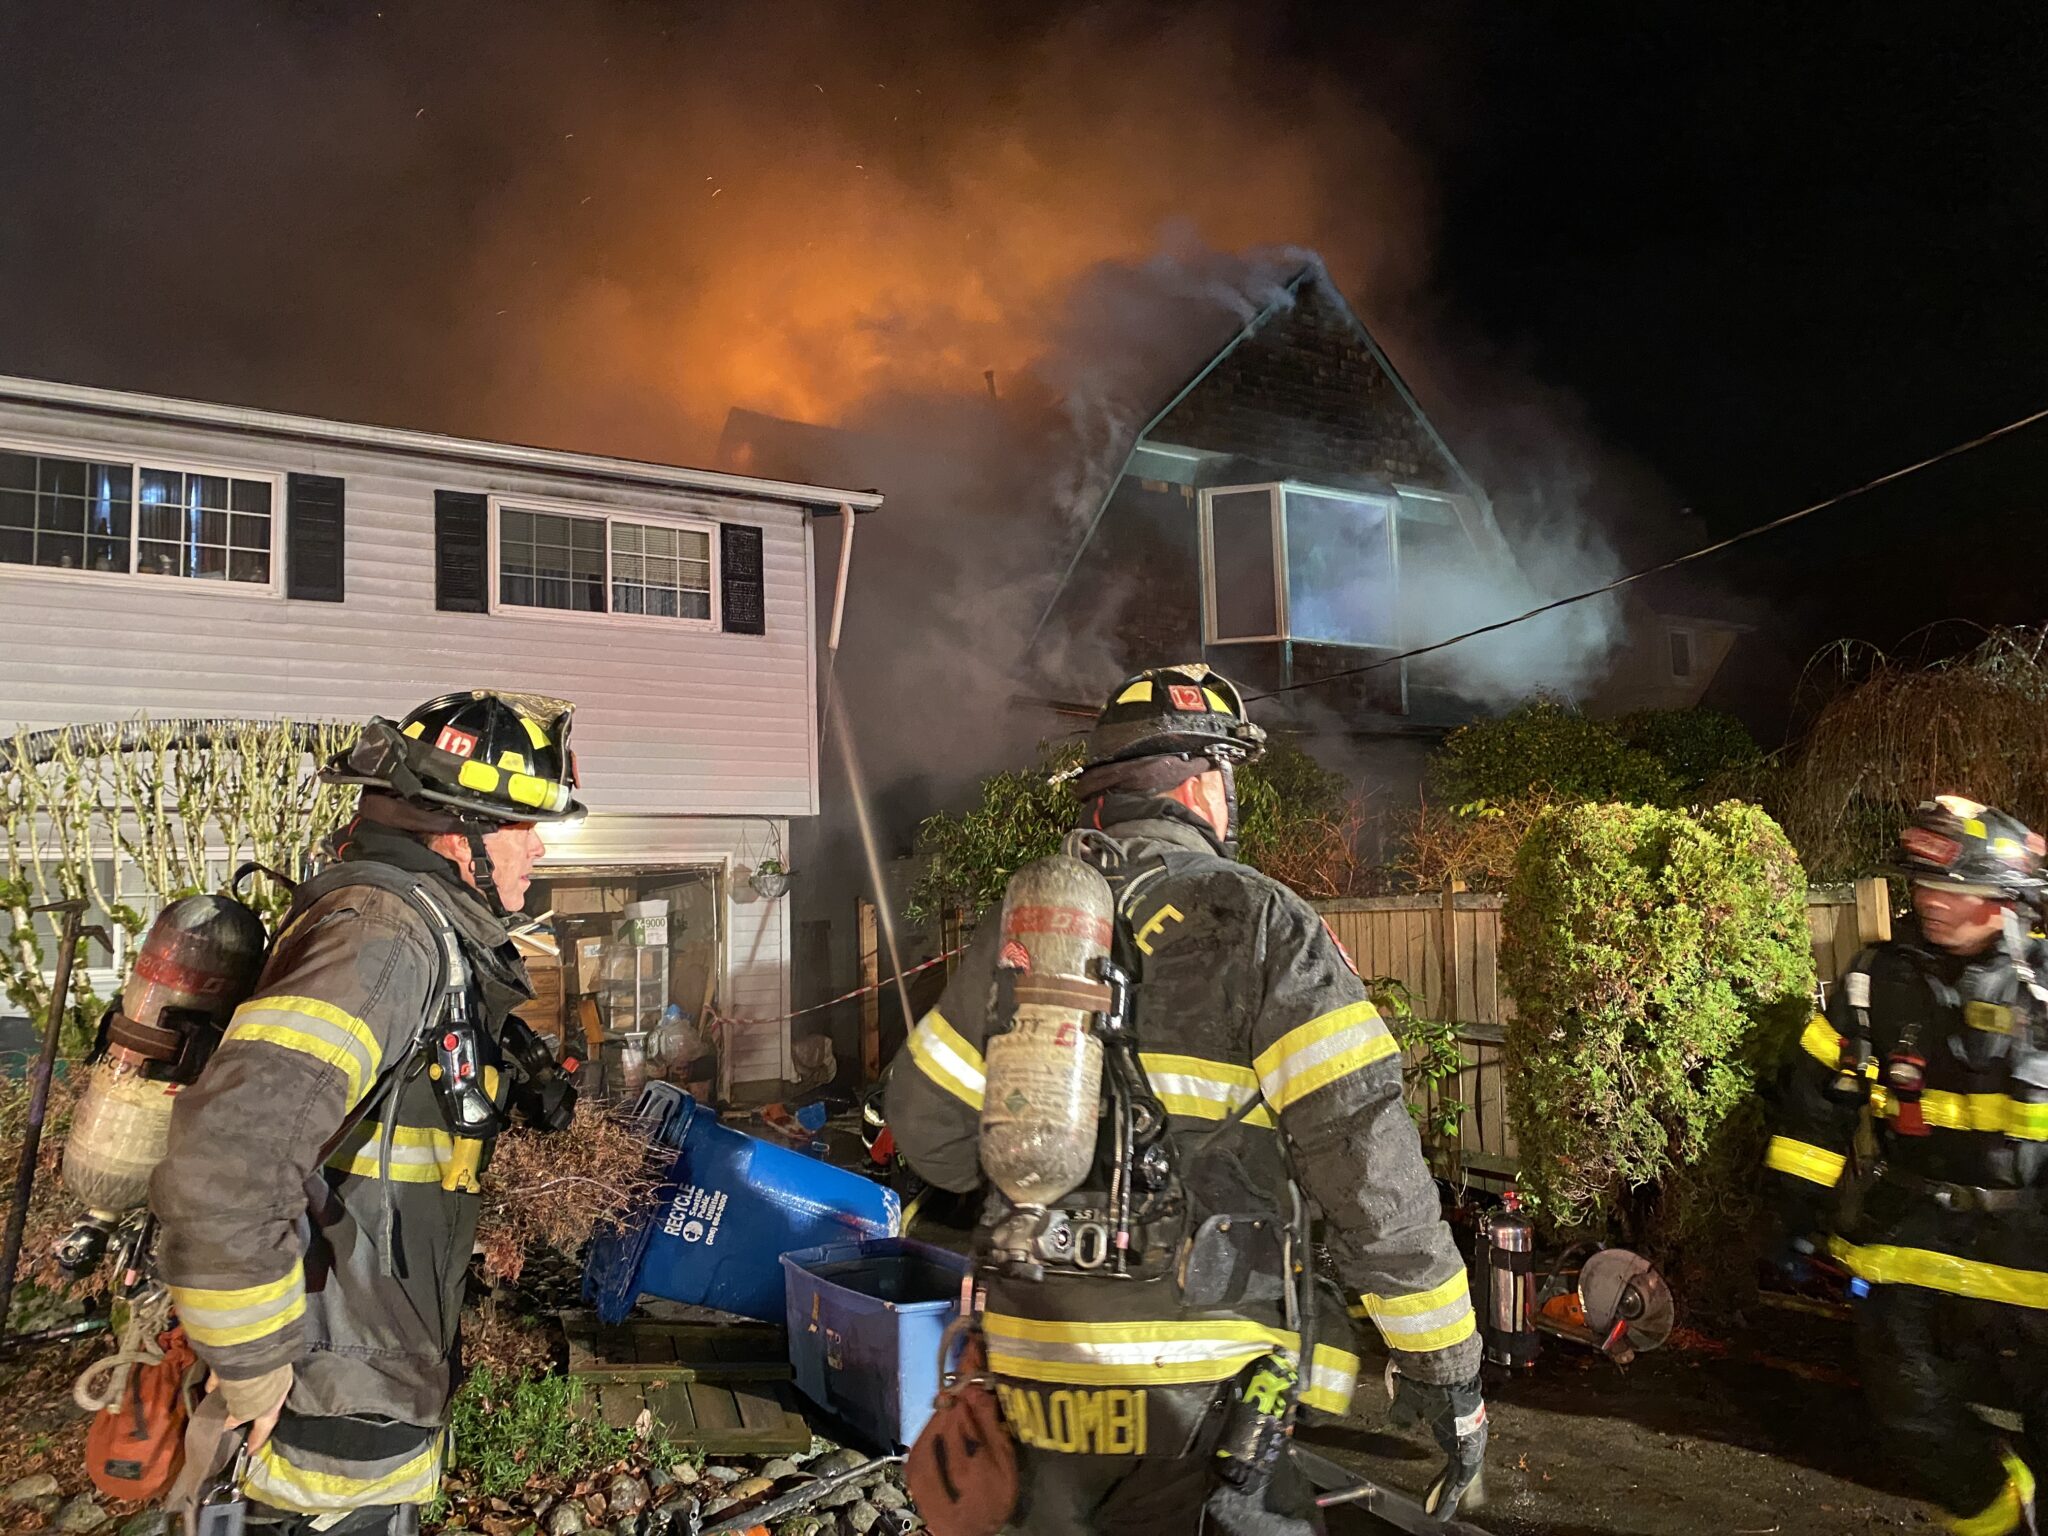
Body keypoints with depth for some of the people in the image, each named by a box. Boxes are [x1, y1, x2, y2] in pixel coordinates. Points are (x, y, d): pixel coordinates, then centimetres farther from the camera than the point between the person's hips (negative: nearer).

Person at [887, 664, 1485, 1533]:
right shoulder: (1260, 924, -10)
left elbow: (928, 1128, 9)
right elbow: (1372, 1169, -14)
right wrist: (1449, 1370, -4)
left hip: (1034, 1386, 5)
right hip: (1194, 1395, -4)